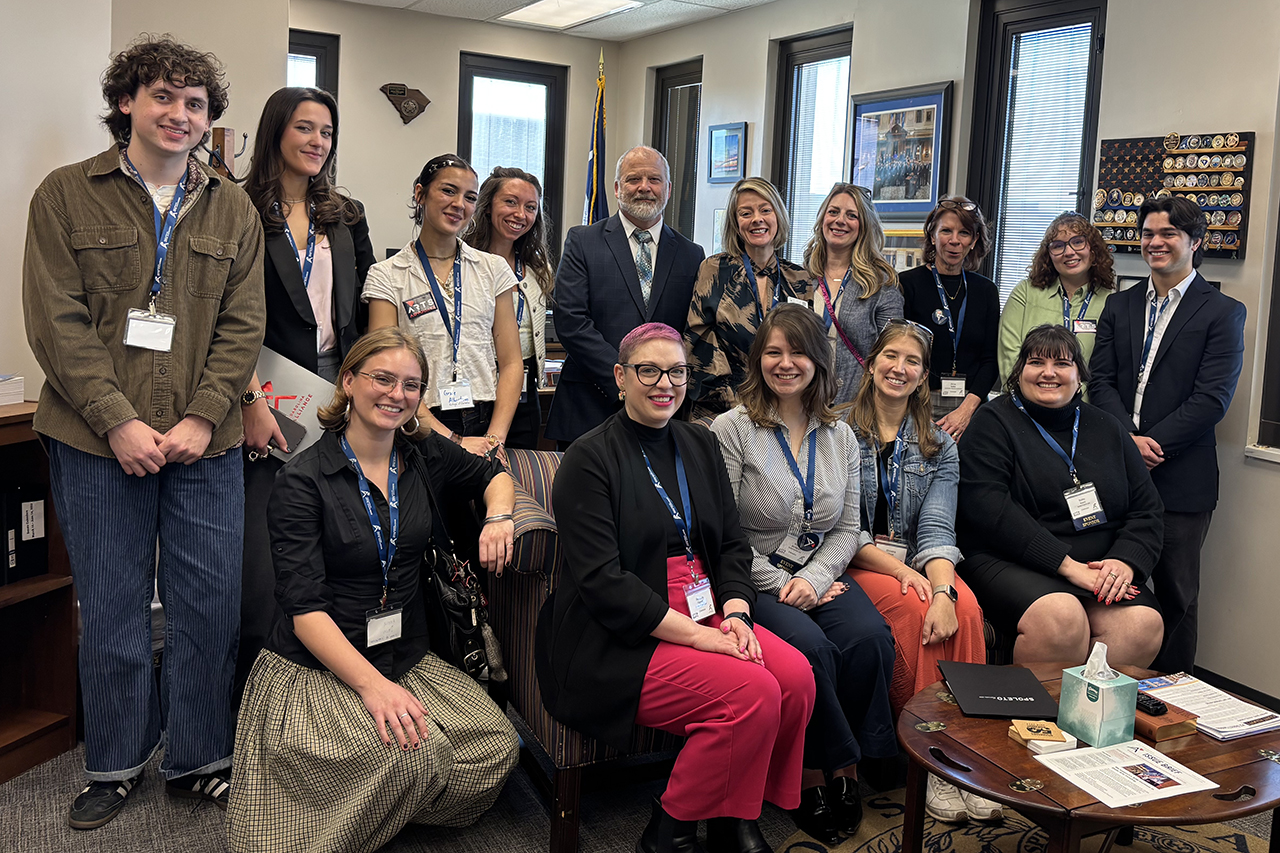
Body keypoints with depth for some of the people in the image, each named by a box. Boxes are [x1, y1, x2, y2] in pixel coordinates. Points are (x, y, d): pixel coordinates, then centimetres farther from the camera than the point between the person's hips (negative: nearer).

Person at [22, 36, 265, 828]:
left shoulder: (234, 211, 9)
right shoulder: (66, 195, 3)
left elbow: (243, 327, 3)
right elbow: (57, 322, -5)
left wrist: (202, 418, -9)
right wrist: (119, 420, -13)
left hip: (205, 442, 2)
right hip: (98, 441, -1)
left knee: (211, 606, 5)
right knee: (111, 610, 8)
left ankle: (201, 760, 24)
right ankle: (116, 765, 26)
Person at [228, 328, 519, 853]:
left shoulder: (426, 456, 5)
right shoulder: (302, 481, -9)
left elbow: (493, 475, 25)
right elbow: (304, 607, -15)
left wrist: (498, 516, 1)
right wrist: (372, 684, -26)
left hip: (409, 661, 6)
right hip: (316, 670, -5)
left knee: (498, 748, -17)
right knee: (415, 753, -31)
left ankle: (394, 809, 7)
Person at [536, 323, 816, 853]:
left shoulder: (701, 446, 14)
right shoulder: (590, 460, -7)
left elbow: (733, 543, 14)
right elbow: (602, 582, -15)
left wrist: (735, 612, -7)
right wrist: (699, 636, -19)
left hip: (706, 615, 7)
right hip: (616, 642, -7)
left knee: (796, 677, -18)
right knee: (753, 693, -25)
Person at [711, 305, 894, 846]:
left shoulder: (840, 436, 11)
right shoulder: (733, 429, -4)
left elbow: (846, 529, 10)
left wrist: (814, 578, -9)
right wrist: (779, 586, -13)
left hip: (819, 576, 4)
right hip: (754, 581, -4)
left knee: (870, 637, -25)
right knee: (811, 649, -30)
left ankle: (845, 766, -7)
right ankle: (816, 775, -8)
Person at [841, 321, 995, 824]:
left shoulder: (939, 447, 11)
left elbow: (936, 529, -2)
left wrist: (944, 589, -22)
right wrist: (896, 567, -19)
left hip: (919, 565, 3)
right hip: (858, 565, -3)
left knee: (966, 608, -28)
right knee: (913, 610, -31)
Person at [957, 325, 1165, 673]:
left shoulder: (1106, 428, 19)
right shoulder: (994, 423, 2)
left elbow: (1146, 507, 14)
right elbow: (987, 507, -12)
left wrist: (1126, 561, -8)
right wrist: (1067, 565, -17)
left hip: (1101, 566, 5)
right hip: (1011, 563, -4)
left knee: (1143, 624, -25)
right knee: (1061, 618, -33)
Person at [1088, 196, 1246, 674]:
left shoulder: (1222, 313, -1)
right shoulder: (1120, 306, 13)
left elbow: (1211, 399, -9)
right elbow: (1102, 381, 5)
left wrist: (1150, 443, -15)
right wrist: (1129, 439, -11)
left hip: (1180, 478, -3)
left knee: (1176, 594, 7)